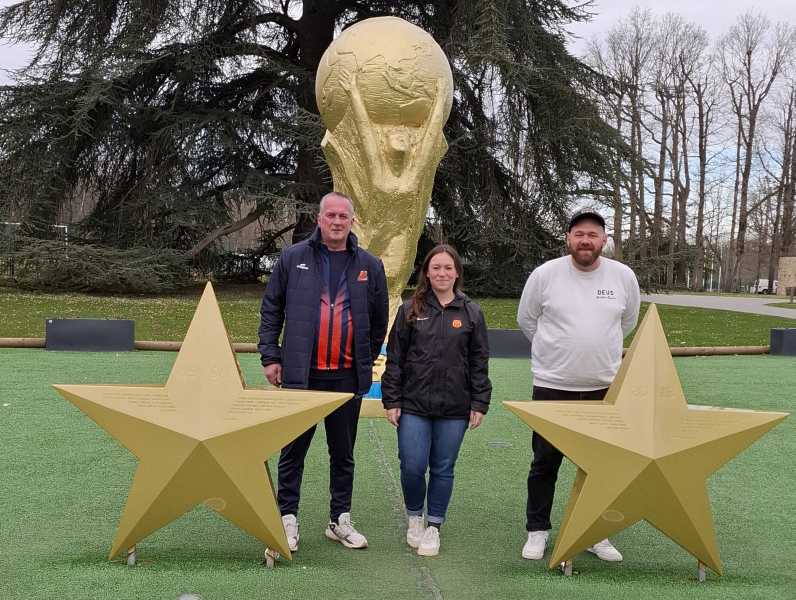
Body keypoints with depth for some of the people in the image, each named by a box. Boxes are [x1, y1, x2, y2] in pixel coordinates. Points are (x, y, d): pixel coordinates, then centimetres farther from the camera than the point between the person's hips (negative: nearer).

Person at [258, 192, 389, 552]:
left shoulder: (370, 266, 5)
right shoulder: (293, 258, 1)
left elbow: (379, 322, 13)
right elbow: (271, 309, 4)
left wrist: (367, 361, 11)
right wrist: (270, 356, 0)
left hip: (348, 377, 2)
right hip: (301, 373, -1)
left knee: (343, 453, 12)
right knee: (293, 451, 7)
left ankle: (340, 520, 24)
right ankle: (287, 520, 18)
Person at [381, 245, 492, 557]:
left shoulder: (471, 313, 4)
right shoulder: (410, 310, 3)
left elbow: (479, 363, 6)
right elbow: (395, 358, 4)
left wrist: (479, 404, 1)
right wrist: (391, 400, -1)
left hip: (455, 408, 1)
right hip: (413, 405, 0)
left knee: (443, 470, 7)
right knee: (412, 467, -3)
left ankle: (433, 526, 25)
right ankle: (414, 516, 25)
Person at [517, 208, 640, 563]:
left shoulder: (624, 277, -1)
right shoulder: (546, 274, -6)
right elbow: (526, 319, 7)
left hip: (604, 388, 2)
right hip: (552, 386, -2)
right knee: (545, 463, 8)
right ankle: (537, 531, 22)